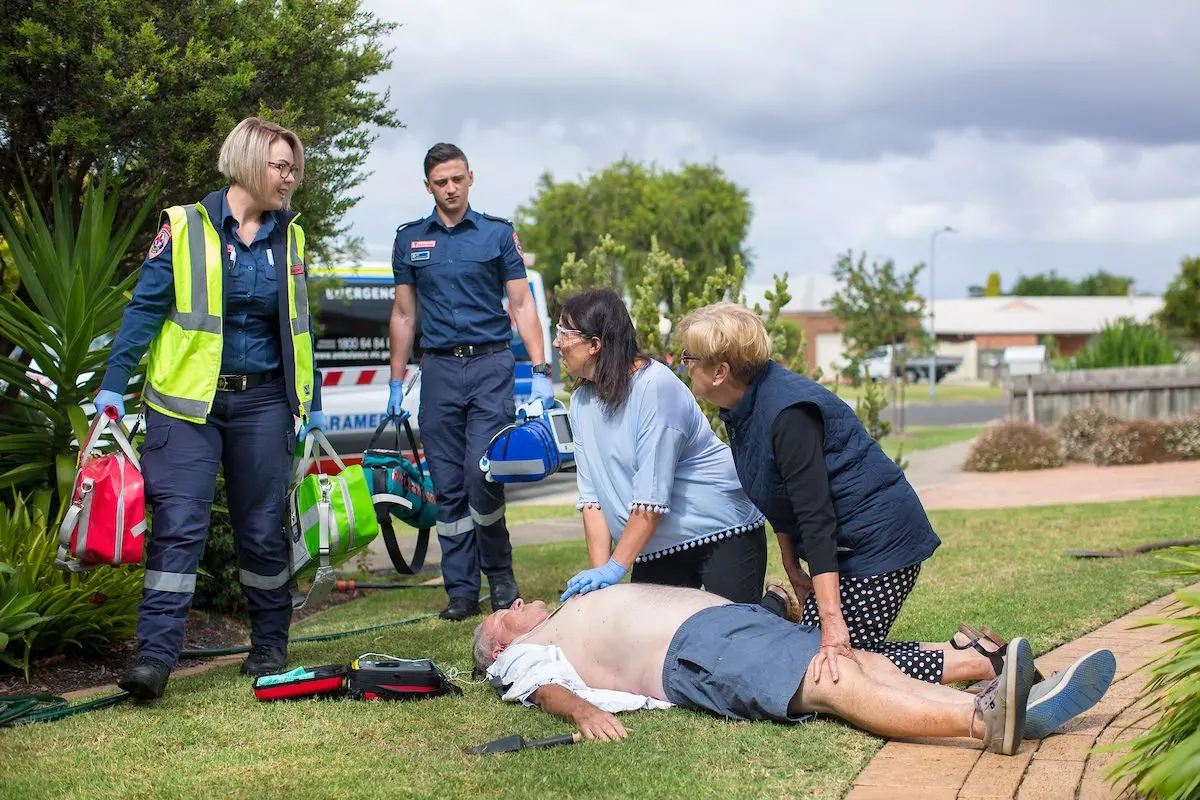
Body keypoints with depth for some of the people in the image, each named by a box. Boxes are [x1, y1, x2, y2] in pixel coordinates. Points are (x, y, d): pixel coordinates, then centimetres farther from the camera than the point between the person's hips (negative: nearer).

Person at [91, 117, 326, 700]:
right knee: (178, 522, -11)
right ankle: (155, 655, -12)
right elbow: (145, 308, -3)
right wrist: (114, 385, -8)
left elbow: (298, 326, 16)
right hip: (188, 400, -3)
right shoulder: (184, 227, -3)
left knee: (262, 529, 8)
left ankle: (270, 645, 23)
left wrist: (312, 402, 16)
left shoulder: (290, 238, 10)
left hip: (262, 402, 3)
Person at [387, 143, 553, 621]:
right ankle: (461, 591, 10)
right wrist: (396, 383, 12)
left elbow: (522, 304, 3)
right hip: (438, 370, 3)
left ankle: (500, 575, 6)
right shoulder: (410, 240, 10)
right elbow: (404, 314, 15)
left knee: (482, 478, -13)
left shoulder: (498, 234, 4)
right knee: (448, 488, 3)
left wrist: (540, 372, -6)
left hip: (491, 366, -2)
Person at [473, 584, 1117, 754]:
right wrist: (581, 708, -28)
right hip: (692, 650, -8)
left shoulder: (581, 613, 39)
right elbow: (546, 686, -5)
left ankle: (1011, 710, -34)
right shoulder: (526, 652, 17)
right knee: (832, 682, -29)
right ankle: (985, 718, -49)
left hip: (735, 621, 8)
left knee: (865, 664, -16)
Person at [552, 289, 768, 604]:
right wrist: (599, 569, -11)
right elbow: (592, 495, -1)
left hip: (723, 530, -7)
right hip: (658, 545, 7)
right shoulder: (581, 401, 2)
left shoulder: (655, 387, -22)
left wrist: (615, 567, -25)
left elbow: (651, 495, -25)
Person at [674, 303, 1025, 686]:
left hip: (879, 539, -10)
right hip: (851, 546, 10)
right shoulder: (743, 410, 5)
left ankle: (978, 662, -5)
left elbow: (816, 517, -30)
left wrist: (832, 619, -32)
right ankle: (963, 649, 10)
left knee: (835, 666, -12)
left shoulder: (788, 413, -25)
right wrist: (791, 568, 15)